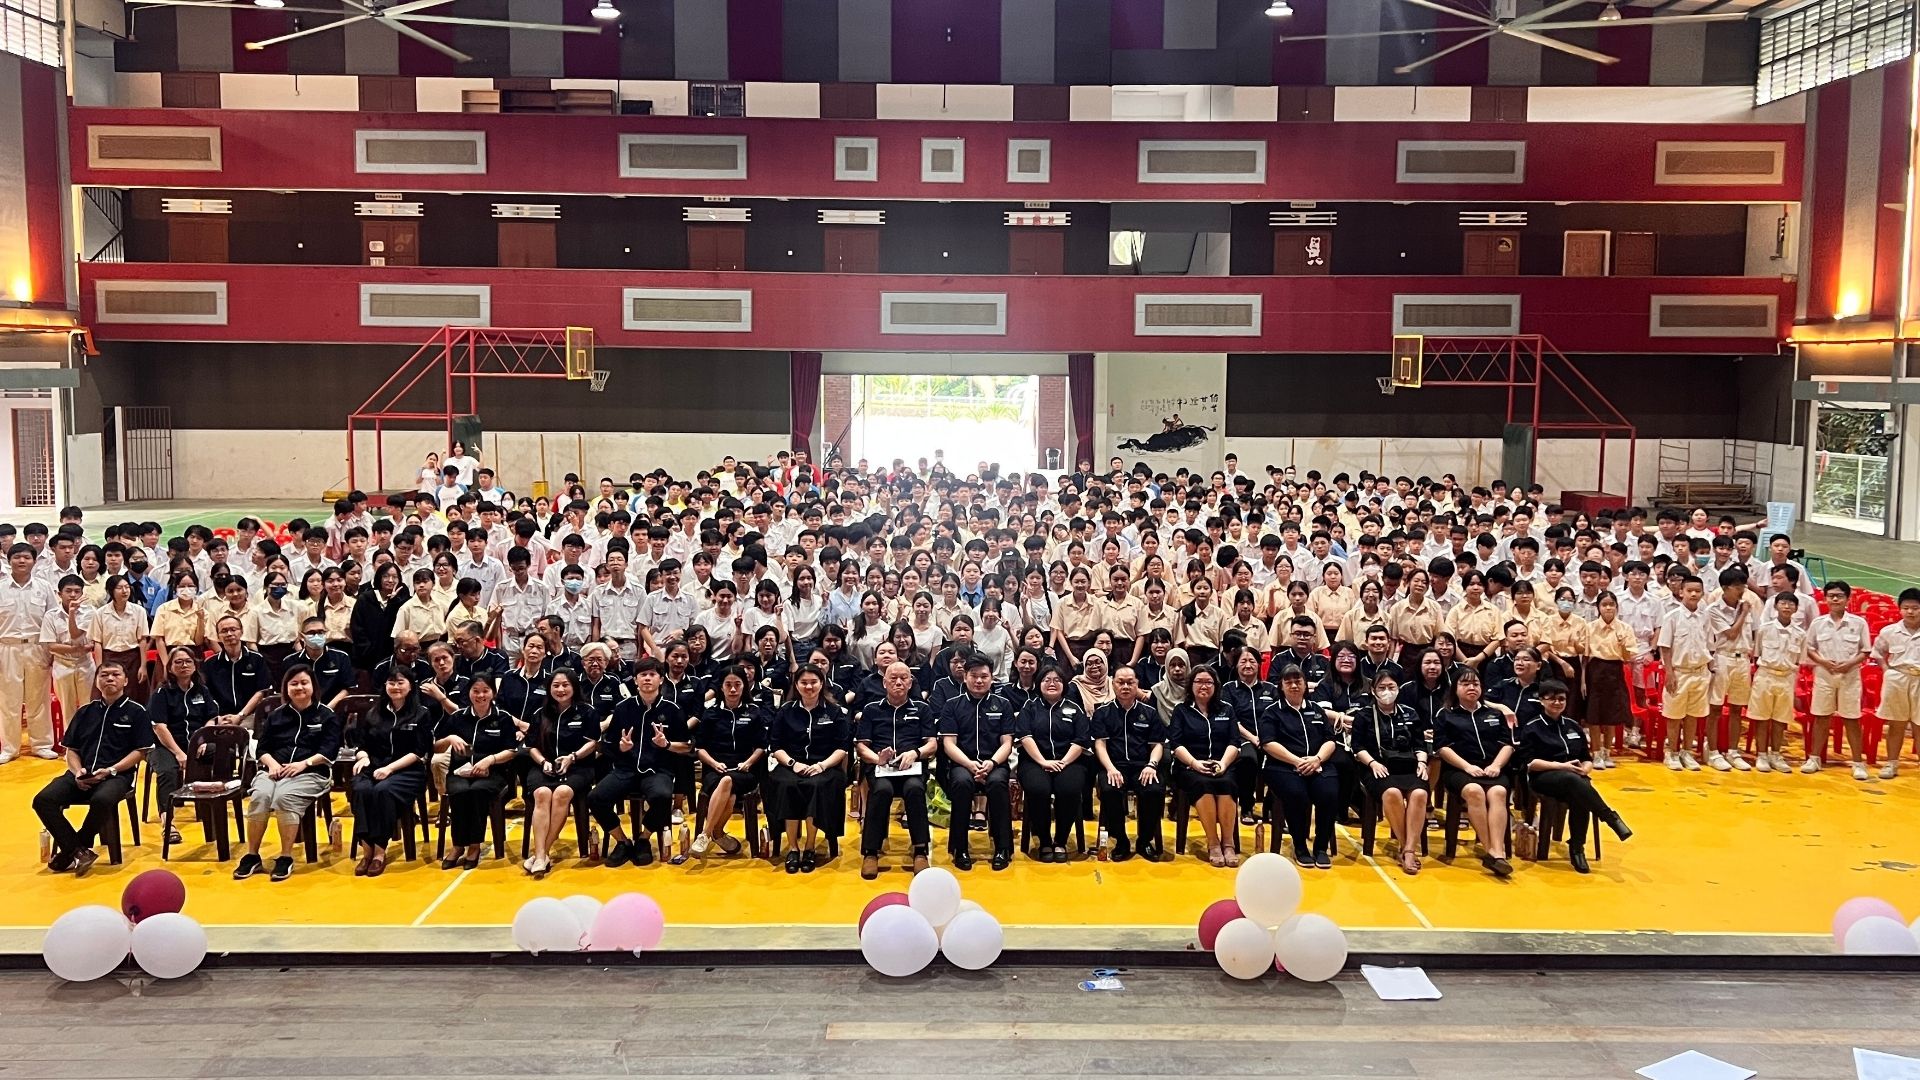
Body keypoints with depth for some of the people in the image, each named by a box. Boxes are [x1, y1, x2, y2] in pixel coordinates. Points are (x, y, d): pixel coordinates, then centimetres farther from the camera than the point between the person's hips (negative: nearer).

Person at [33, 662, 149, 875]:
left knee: (102, 800, -38)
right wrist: (77, 772, -4)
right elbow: (72, 750, 17)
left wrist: (110, 771, -12)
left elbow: (140, 751, 0)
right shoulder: (85, 712, 18)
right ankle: (78, 851, -15)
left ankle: (70, 850, -12)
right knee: (43, 800, -23)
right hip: (83, 775, 4)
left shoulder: (136, 712, 6)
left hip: (118, 774, -4)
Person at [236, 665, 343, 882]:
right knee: (259, 796, -30)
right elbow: (261, 748, 14)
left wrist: (304, 763, -17)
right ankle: (252, 856, -21)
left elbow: (329, 750, -2)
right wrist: (271, 763, -8)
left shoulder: (326, 715, 9)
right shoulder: (275, 716, 20)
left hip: (310, 773, -3)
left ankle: (286, 858, -26)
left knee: (284, 797, -35)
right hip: (274, 770, 3)